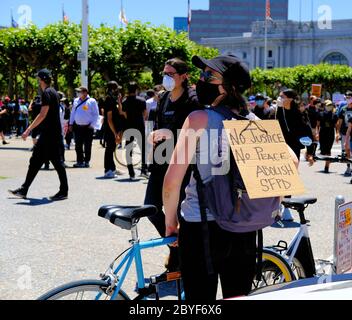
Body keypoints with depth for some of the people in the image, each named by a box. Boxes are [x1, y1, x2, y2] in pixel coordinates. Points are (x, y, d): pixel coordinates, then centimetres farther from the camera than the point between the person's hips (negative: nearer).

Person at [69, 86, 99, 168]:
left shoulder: (92, 101, -4)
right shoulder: (76, 101, 11)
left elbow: (96, 114, -3)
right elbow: (73, 112, 19)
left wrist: (92, 124, -9)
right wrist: (71, 124, 13)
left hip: (88, 127, -5)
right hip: (77, 127, 5)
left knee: (87, 146, 1)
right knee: (78, 145, 5)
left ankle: (87, 161, 9)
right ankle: (80, 161, 12)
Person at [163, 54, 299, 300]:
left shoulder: (200, 119, -12)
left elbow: (173, 180, -17)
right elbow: (291, 161, 4)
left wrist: (171, 222, -2)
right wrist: (269, 206, 13)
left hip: (200, 227, -5)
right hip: (245, 231, 5)